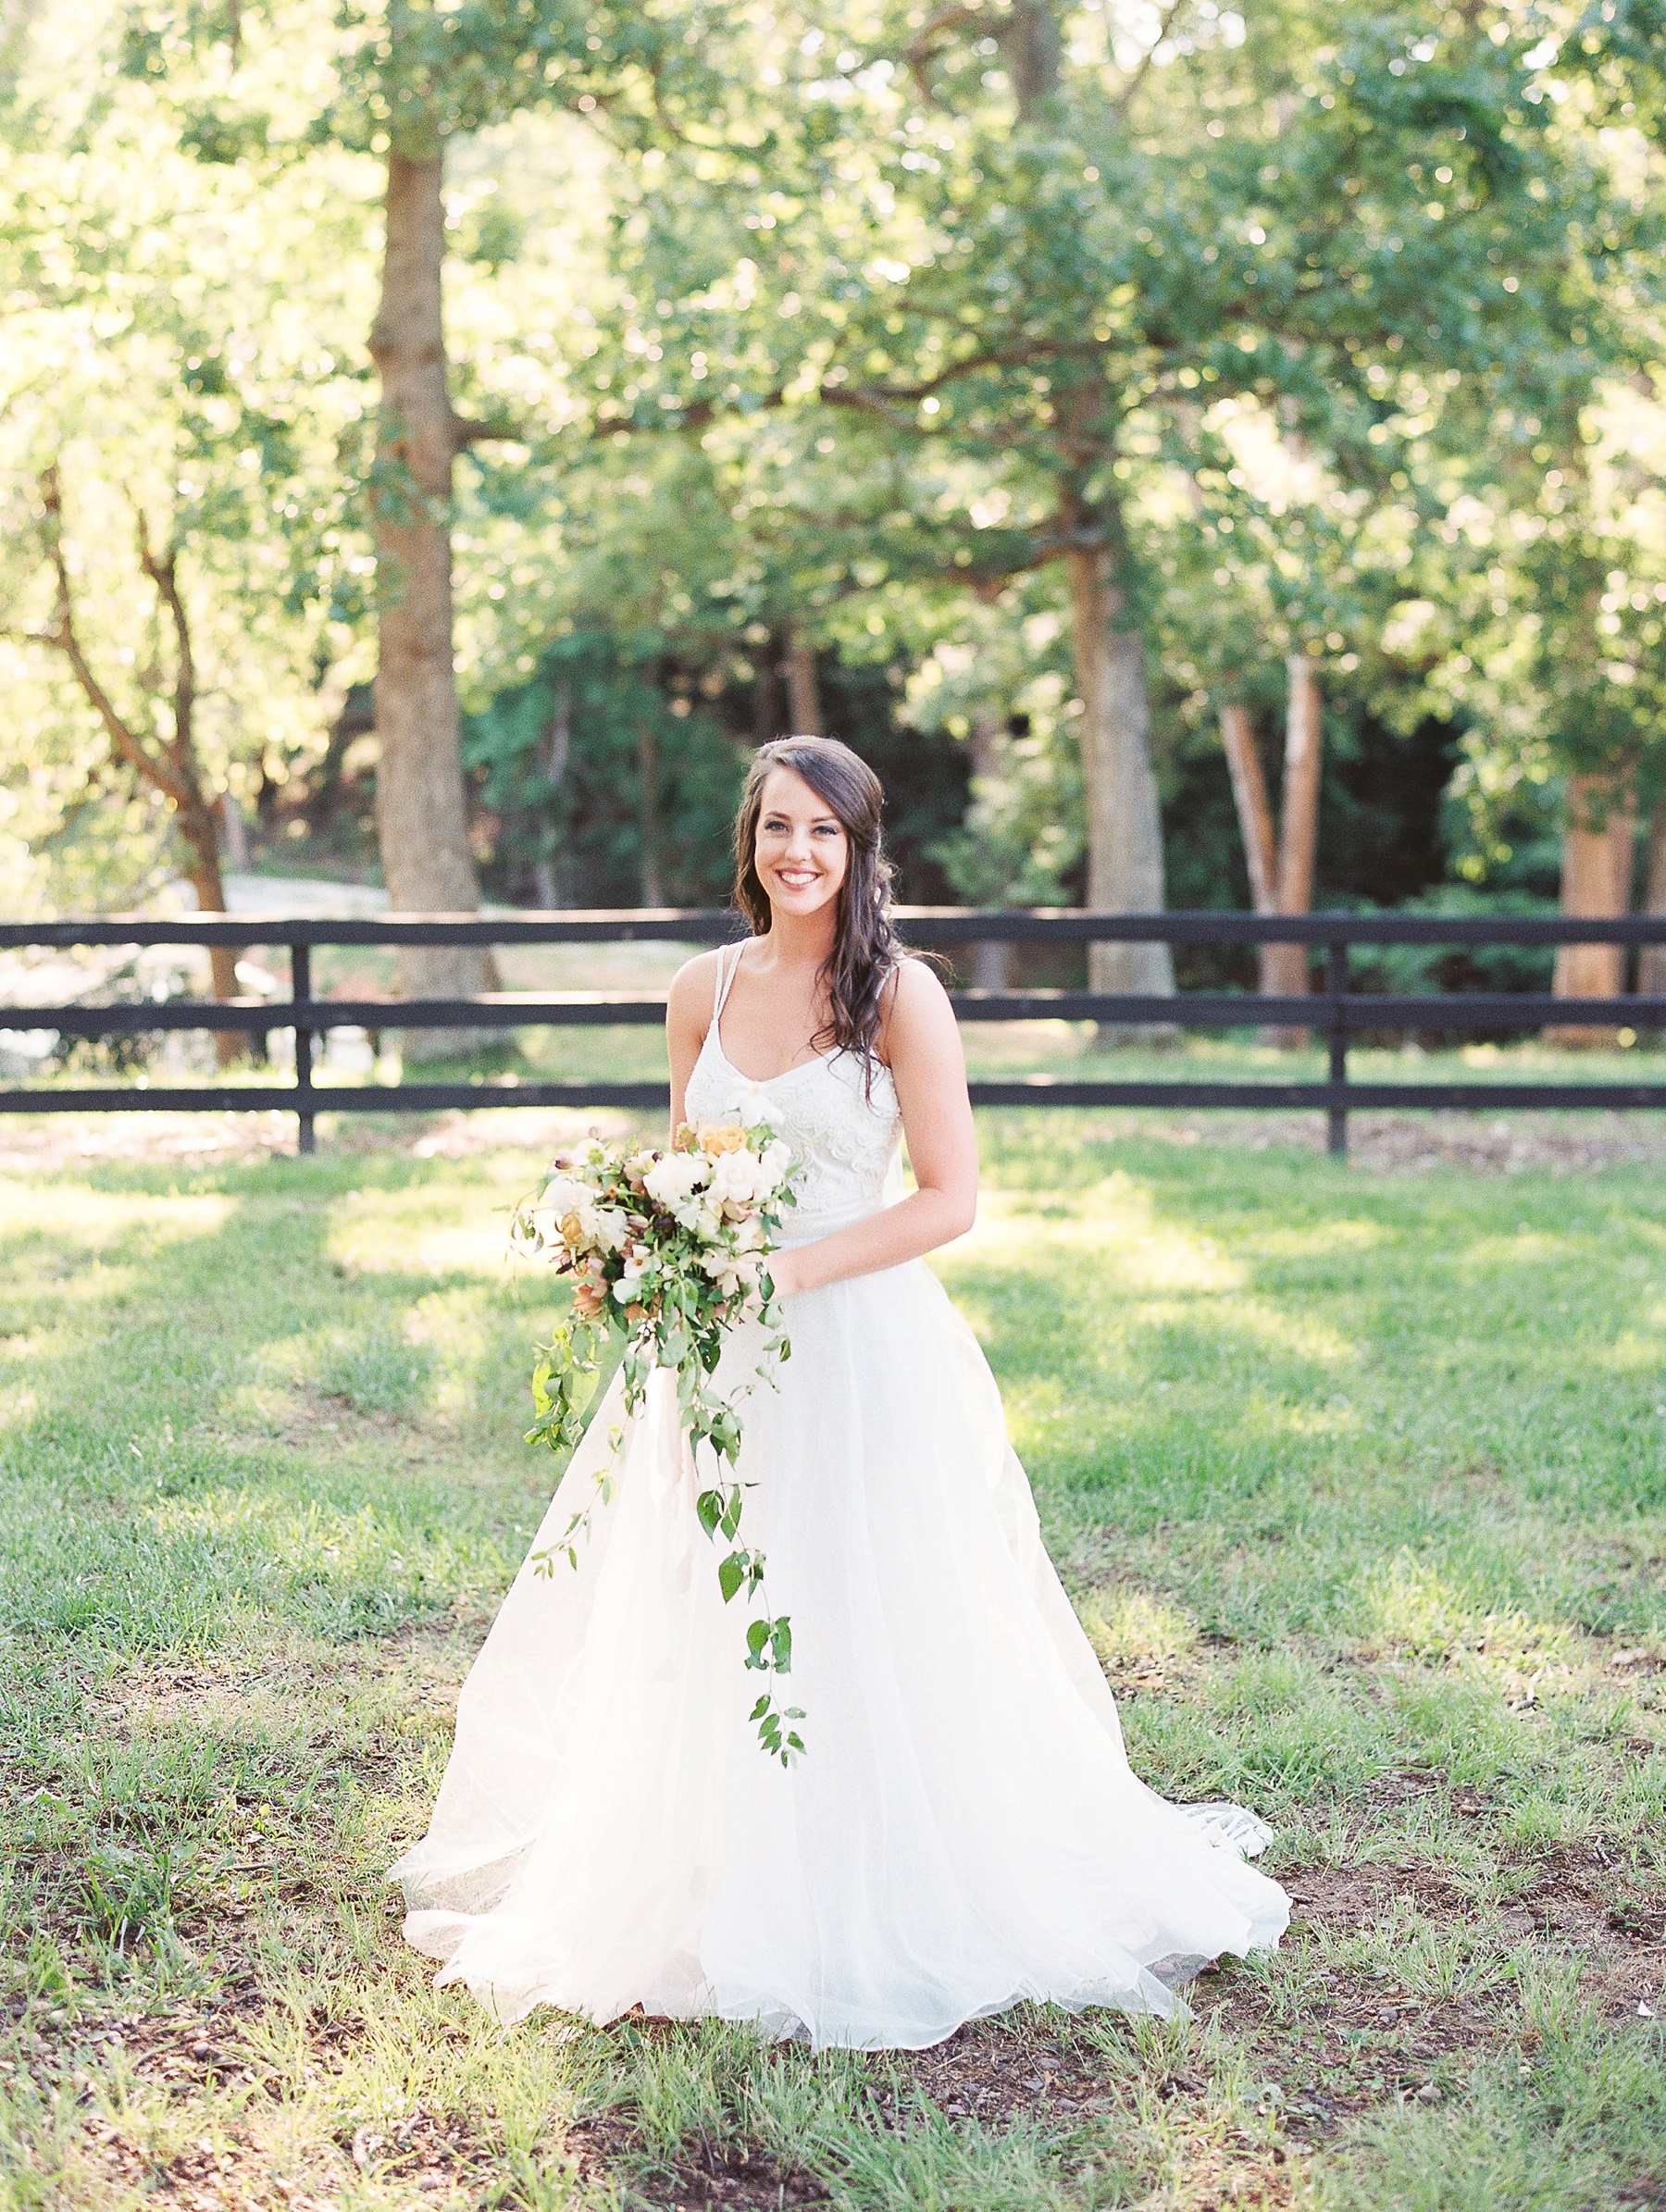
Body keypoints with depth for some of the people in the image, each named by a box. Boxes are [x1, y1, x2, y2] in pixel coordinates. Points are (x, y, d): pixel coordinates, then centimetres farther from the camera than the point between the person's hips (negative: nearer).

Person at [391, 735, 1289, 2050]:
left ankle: (881, 1917, 16)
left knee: (869, 1642, 1)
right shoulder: (706, 991, 8)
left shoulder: (900, 994, -8)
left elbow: (952, 1197, -10)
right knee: (707, 1640, 9)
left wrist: (793, 1269, -18)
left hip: (864, 1351, -5)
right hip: (723, 1358, 5)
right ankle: (728, 1903, 24)